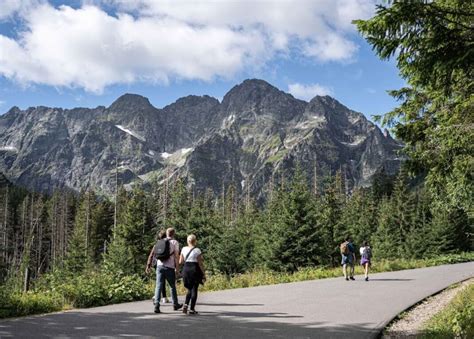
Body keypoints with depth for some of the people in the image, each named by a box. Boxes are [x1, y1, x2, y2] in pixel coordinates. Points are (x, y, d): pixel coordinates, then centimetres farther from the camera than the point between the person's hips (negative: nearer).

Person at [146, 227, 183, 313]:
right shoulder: (175, 243, 0)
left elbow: (152, 254, 7)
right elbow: (176, 256, -8)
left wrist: (148, 265, 9)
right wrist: (177, 268, -7)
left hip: (160, 266, 3)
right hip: (169, 267, -3)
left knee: (159, 286, 1)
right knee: (172, 286, 13)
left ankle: (156, 305, -11)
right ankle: (175, 304, 26)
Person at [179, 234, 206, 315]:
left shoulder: (184, 249, 4)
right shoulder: (197, 250, -8)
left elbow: (180, 262, 7)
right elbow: (200, 264, -8)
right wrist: (203, 274, -2)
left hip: (186, 269, 4)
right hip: (195, 270, -4)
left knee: (189, 289, 19)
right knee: (194, 289, 4)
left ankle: (186, 304, 0)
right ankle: (192, 309, 3)